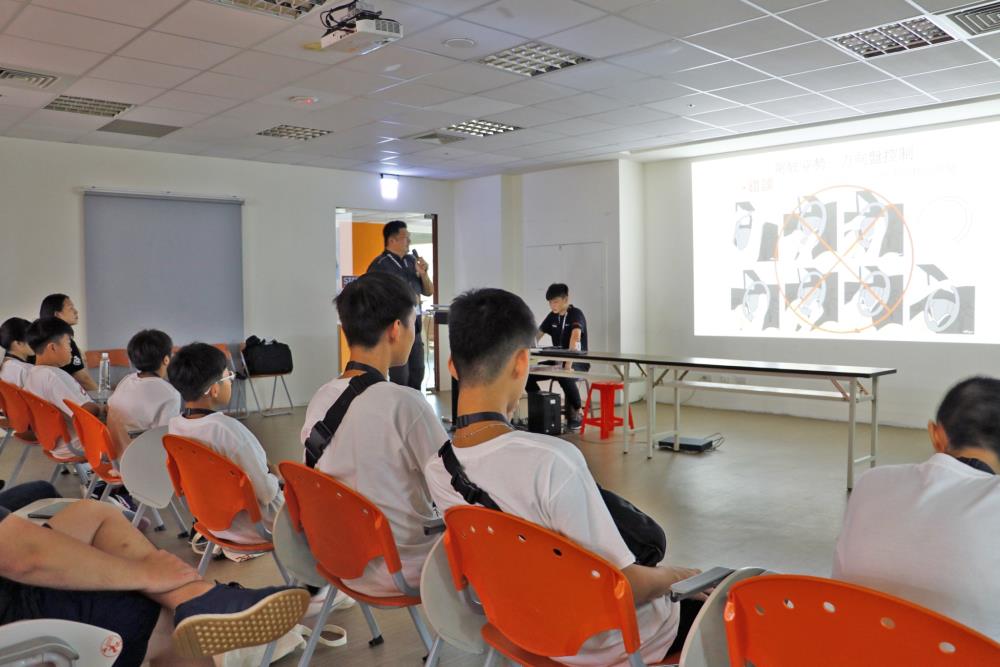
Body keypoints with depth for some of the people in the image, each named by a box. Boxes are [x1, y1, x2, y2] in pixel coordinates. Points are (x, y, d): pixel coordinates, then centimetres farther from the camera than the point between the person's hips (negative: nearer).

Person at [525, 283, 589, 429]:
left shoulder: (576, 314, -14)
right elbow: (537, 335, 14)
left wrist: (568, 364, -44)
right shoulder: (552, 317, 8)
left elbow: (575, 338, -31)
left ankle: (577, 411, -15)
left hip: (578, 361, -6)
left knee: (564, 376, -39)